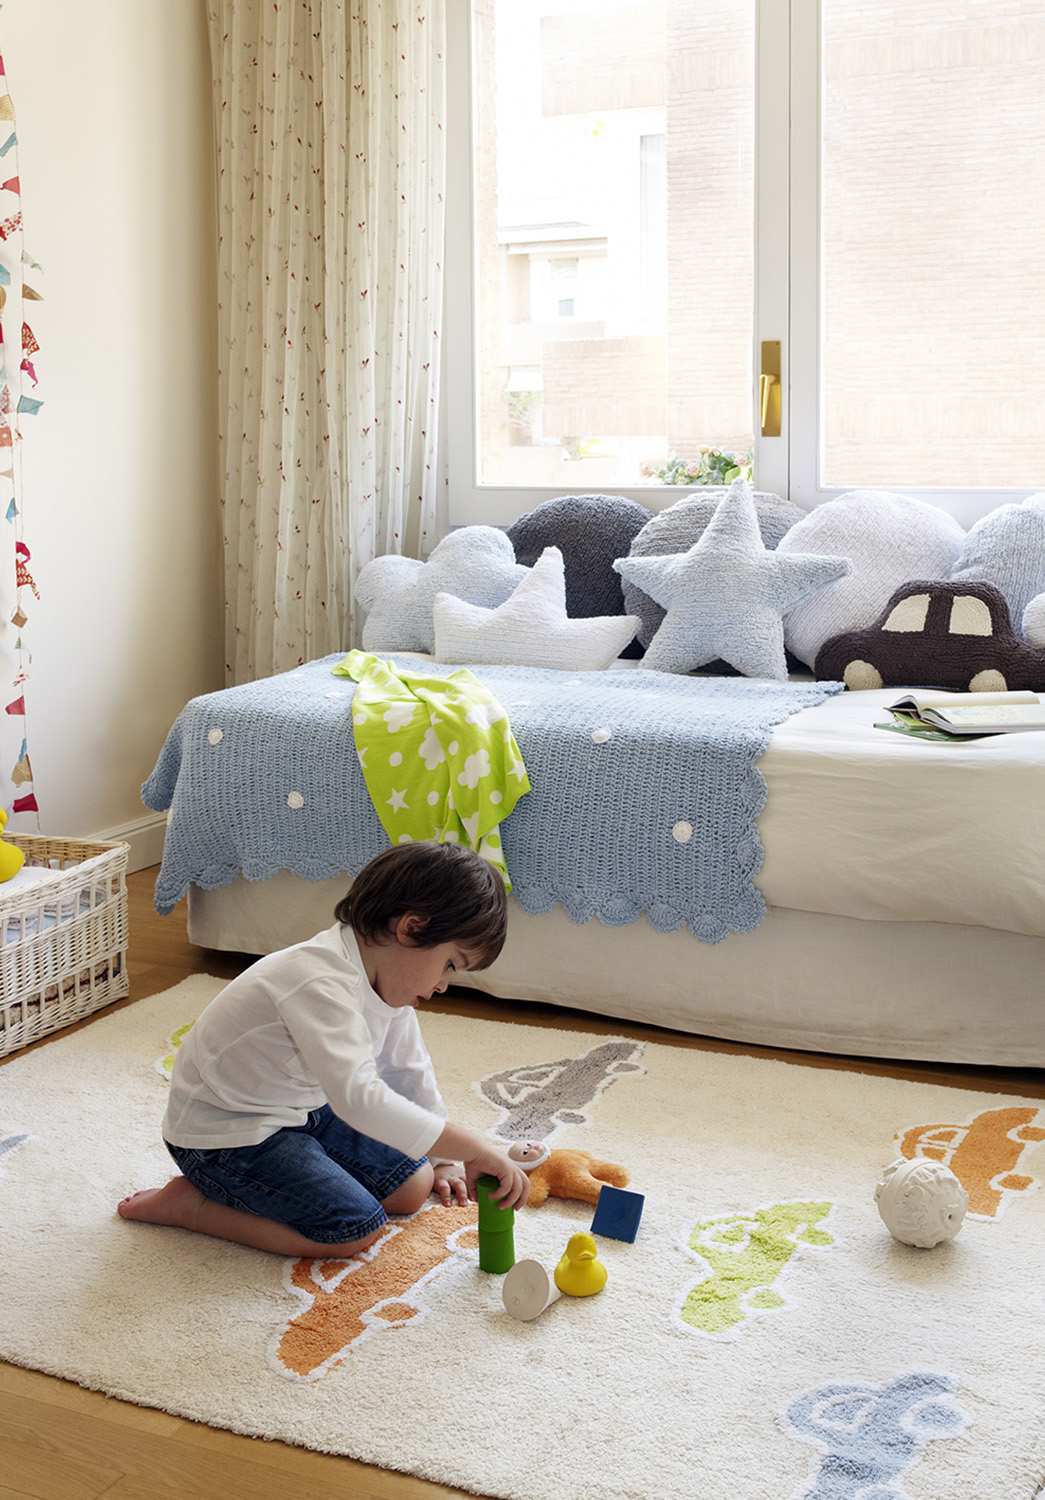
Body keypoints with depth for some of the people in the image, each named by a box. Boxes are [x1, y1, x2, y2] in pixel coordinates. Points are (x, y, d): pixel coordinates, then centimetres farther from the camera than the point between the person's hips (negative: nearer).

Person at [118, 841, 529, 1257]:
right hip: (225, 1132, -10)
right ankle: (191, 1204, -5)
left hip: (302, 1109, 10)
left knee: (413, 1187, 6)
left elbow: (408, 1072, 13)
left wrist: (443, 1159, 19)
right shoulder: (321, 984, -34)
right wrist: (476, 1150, -44)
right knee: (357, 1229, -19)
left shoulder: (385, 975, -3)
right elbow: (359, 1097, -47)